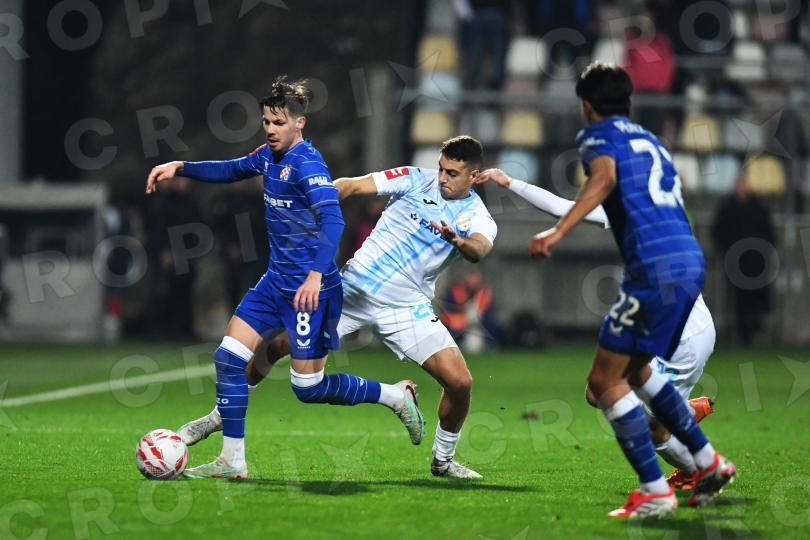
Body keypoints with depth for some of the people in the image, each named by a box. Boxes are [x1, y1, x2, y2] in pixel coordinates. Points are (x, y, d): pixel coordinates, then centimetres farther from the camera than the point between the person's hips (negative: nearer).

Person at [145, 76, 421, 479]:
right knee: (228, 358, 0)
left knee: (308, 388, -4)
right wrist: (180, 168, 17)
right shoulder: (269, 156, 8)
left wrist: (316, 275, -41)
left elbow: (332, 220, -30)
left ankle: (396, 397, 16)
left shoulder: (307, 164, -19)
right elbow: (231, 170, 28)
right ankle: (232, 462, 5)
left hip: (310, 290, -9)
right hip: (276, 281, 9)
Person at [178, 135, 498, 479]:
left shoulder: (478, 218, -3)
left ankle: (443, 460, 13)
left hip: (405, 308, 0)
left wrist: (458, 240, -47)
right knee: (278, 343, -6)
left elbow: (479, 250, -25)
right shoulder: (416, 180, -2)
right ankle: (221, 416, 12)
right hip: (353, 291, 0)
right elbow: (353, 185, -5)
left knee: (460, 382, -12)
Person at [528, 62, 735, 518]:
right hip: (692, 262, 8)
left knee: (606, 381, -3)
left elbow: (604, 179, -18)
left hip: (655, 269, -8)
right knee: (635, 369, 24)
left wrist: (558, 232, -29)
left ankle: (655, 492, -9)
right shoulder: (651, 140, 27)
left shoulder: (599, 135, 3)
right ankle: (709, 462, 24)